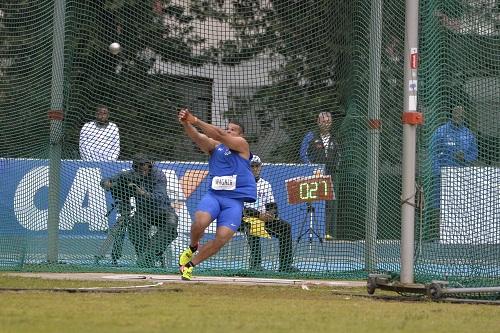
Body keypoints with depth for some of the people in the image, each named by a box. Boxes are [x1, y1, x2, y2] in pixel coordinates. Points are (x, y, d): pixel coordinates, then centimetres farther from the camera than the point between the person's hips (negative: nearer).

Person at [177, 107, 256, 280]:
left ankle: (190, 264, 4)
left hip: (235, 200, -2)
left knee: (222, 238, -13)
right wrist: (186, 123, -27)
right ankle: (192, 248, 5)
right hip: (213, 194, 2)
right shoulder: (214, 146, 13)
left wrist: (195, 121, -17)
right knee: (200, 222, -27)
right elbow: (197, 137, -6)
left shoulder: (242, 145, 3)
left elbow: (219, 135, -11)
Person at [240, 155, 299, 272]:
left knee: (286, 226, -15)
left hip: (264, 218, 6)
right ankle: (255, 263, -42)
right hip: (245, 219, -6)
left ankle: (285, 264, -16)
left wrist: (272, 213, -12)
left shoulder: (266, 184, 16)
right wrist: (259, 215, -23)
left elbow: (272, 206, 13)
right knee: (253, 225, -39)